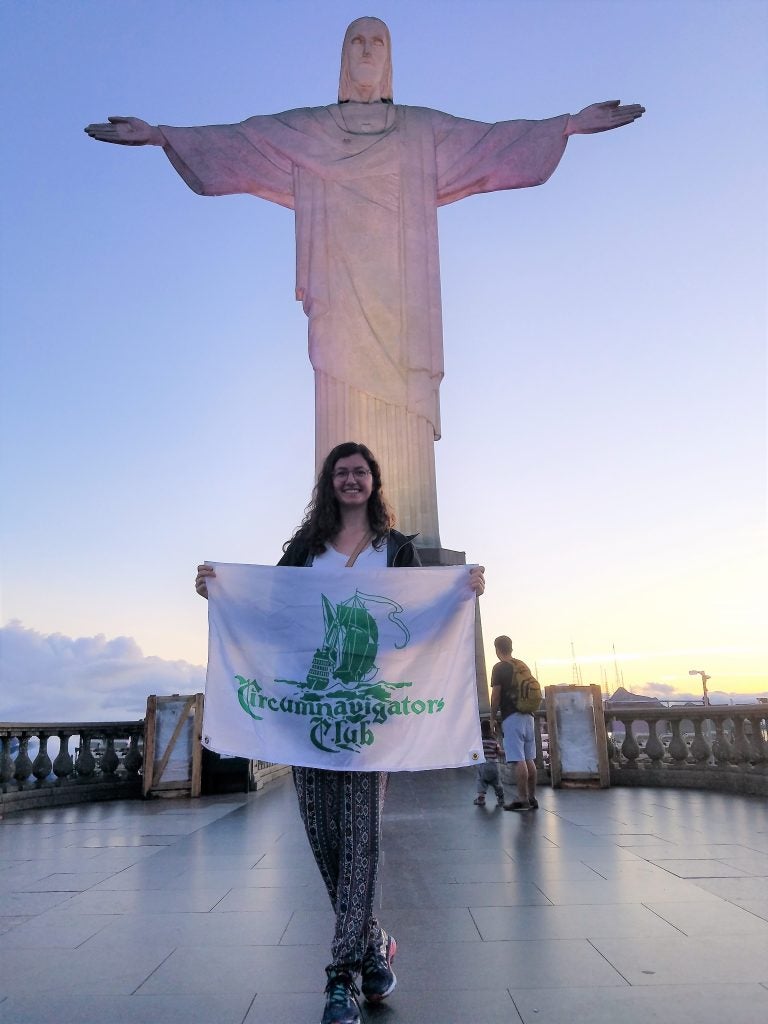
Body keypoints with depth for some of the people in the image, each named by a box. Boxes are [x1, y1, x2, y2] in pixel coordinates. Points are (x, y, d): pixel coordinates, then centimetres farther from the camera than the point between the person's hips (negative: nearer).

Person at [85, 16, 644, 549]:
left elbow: (494, 139, 15)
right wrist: (159, 134, 3)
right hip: (341, 296, 0)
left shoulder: (425, 131, 20)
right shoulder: (304, 130, 19)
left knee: (405, 416, -8)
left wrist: (571, 123, 7)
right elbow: (236, 141, 12)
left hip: (399, 298, 1)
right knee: (344, 414, -8)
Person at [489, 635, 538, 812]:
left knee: (517, 760, -7)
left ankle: (522, 799, -7)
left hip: (511, 717, -7)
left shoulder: (499, 667, -6)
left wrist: (492, 717, 2)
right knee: (529, 759, 11)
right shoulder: (523, 666, 15)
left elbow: (496, 696, -8)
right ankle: (532, 798, 14)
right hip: (528, 716, 7)